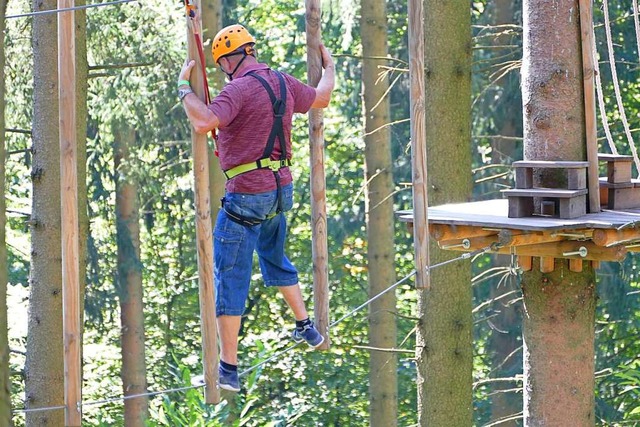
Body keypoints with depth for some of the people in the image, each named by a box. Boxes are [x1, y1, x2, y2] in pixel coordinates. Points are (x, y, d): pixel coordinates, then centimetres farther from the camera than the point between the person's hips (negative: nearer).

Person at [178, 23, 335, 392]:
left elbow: (203, 123, -32)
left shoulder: (238, 89, -18)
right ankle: (306, 328, 40)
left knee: (230, 279, -3)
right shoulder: (283, 83, 5)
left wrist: (184, 86, -18)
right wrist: (329, 67, 43)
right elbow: (321, 99, 24)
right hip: (282, 188, 8)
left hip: (246, 197, -8)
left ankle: (229, 369, -4)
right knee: (274, 257, 32)